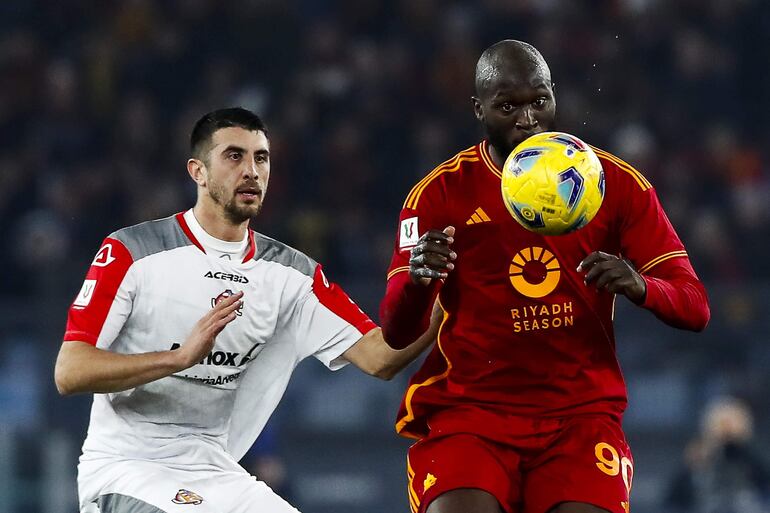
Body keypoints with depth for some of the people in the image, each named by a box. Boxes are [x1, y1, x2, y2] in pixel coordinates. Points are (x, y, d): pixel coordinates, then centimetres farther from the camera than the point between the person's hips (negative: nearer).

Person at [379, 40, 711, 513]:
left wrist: (640, 287, -20)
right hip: (468, 412, -1)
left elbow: (695, 309, 3)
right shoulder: (441, 193, 2)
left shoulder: (617, 184, 5)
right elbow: (396, 334, -2)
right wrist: (417, 277, -25)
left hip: (581, 415, 1)